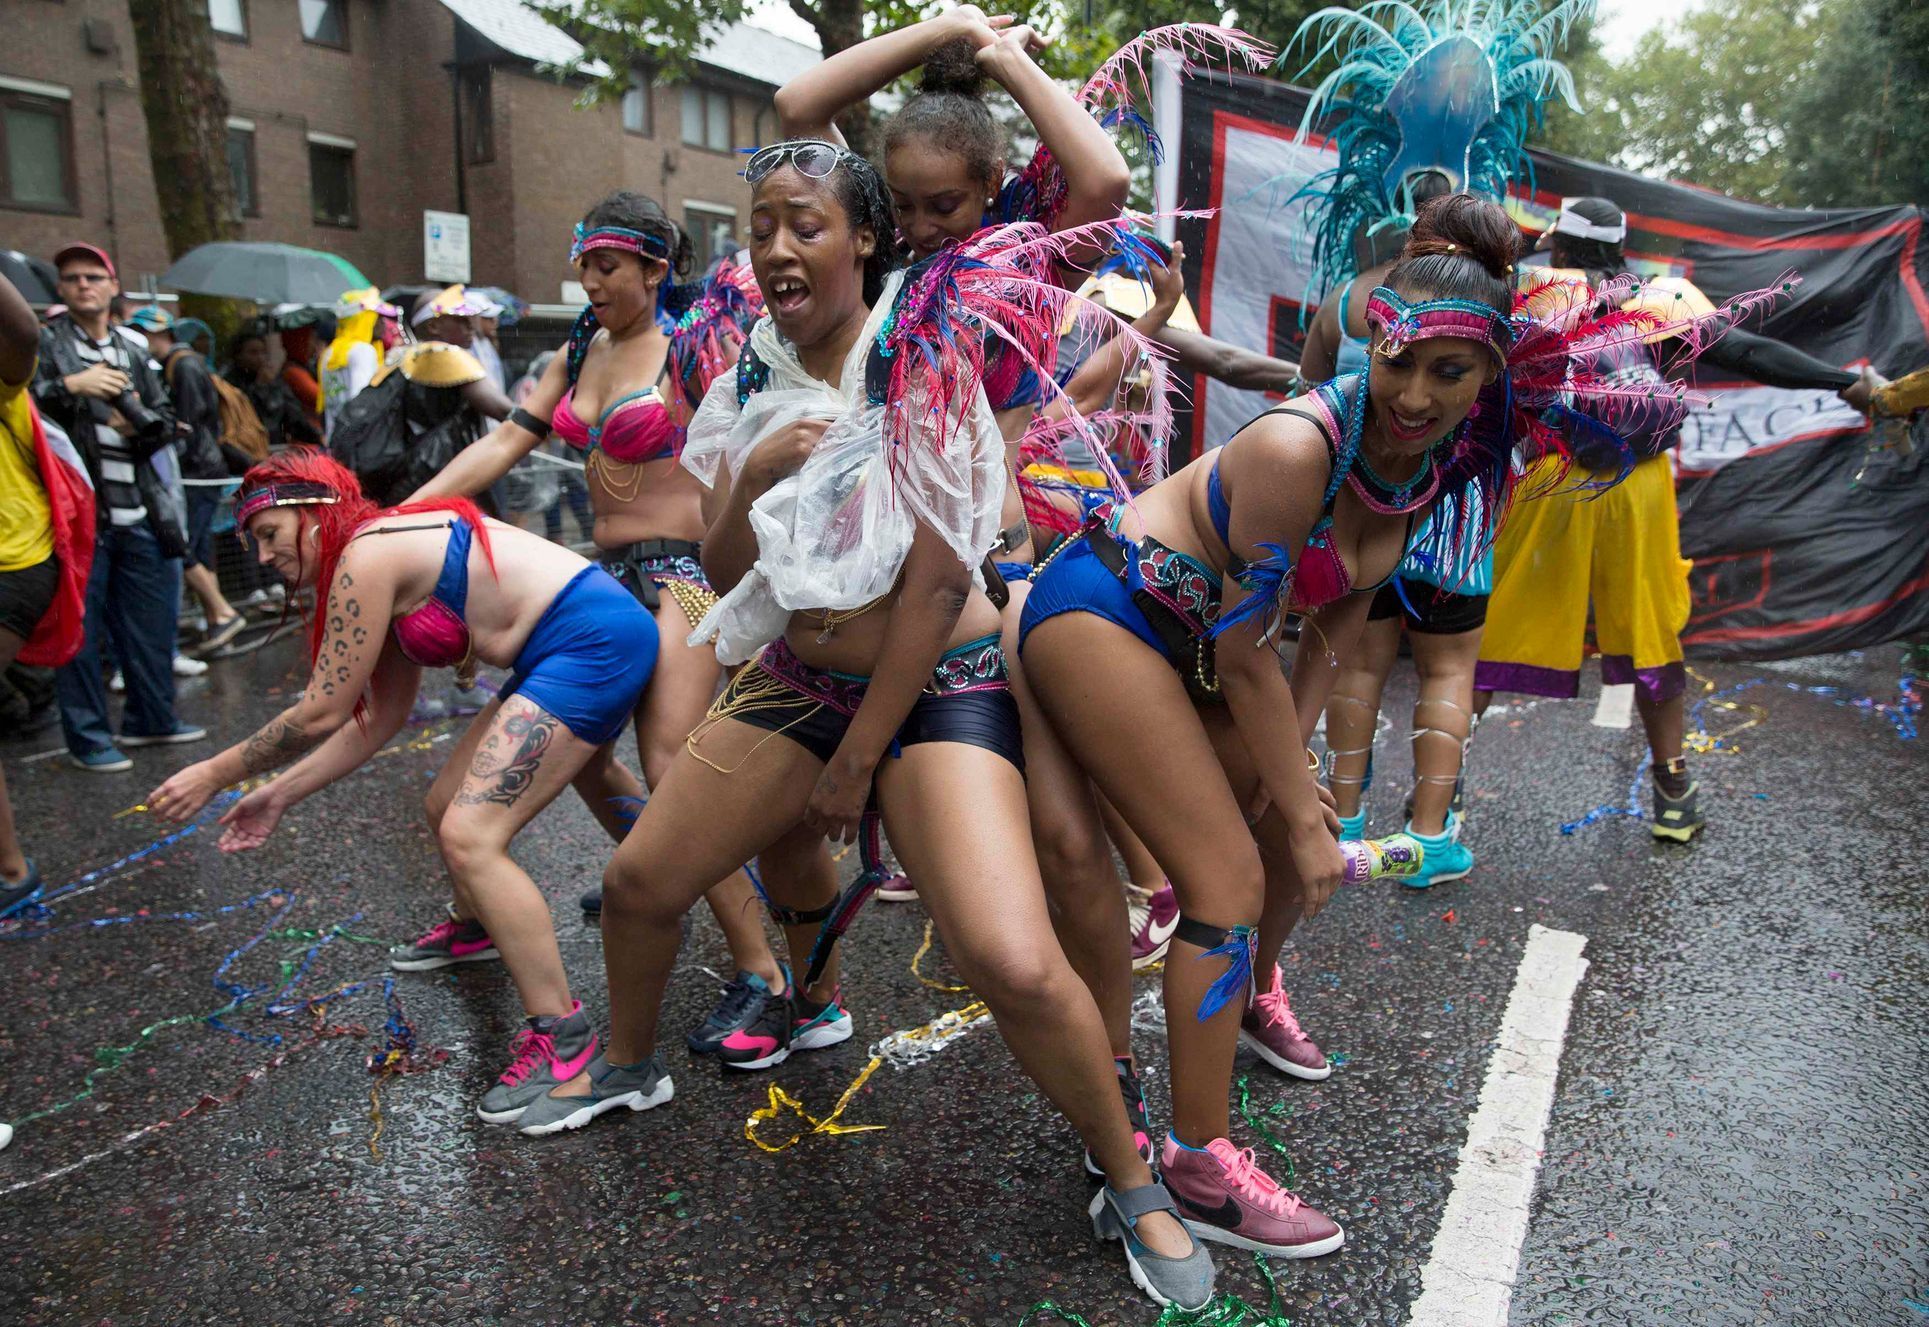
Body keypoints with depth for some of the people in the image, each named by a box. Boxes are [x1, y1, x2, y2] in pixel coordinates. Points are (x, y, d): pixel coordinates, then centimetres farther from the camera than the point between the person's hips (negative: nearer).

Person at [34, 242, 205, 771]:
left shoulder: (133, 354, 18)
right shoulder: (46, 342, 2)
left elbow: (167, 424, 16)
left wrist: (139, 421, -4)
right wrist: (71, 385, -20)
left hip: (138, 511, 5)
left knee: (150, 622, 11)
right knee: (80, 628, -1)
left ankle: (150, 718, 25)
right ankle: (87, 737, 8)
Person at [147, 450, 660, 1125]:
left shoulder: (366, 556, -11)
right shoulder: (397, 557, 18)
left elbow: (322, 713, -8)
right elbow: (381, 715, 21)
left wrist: (214, 774, 3)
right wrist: (280, 794, 23)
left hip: (594, 640, -10)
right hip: (556, 656, 10)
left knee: (470, 837, -16)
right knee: (447, 806, 21)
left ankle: (560, 1034, -11)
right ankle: (473, 929, 52)